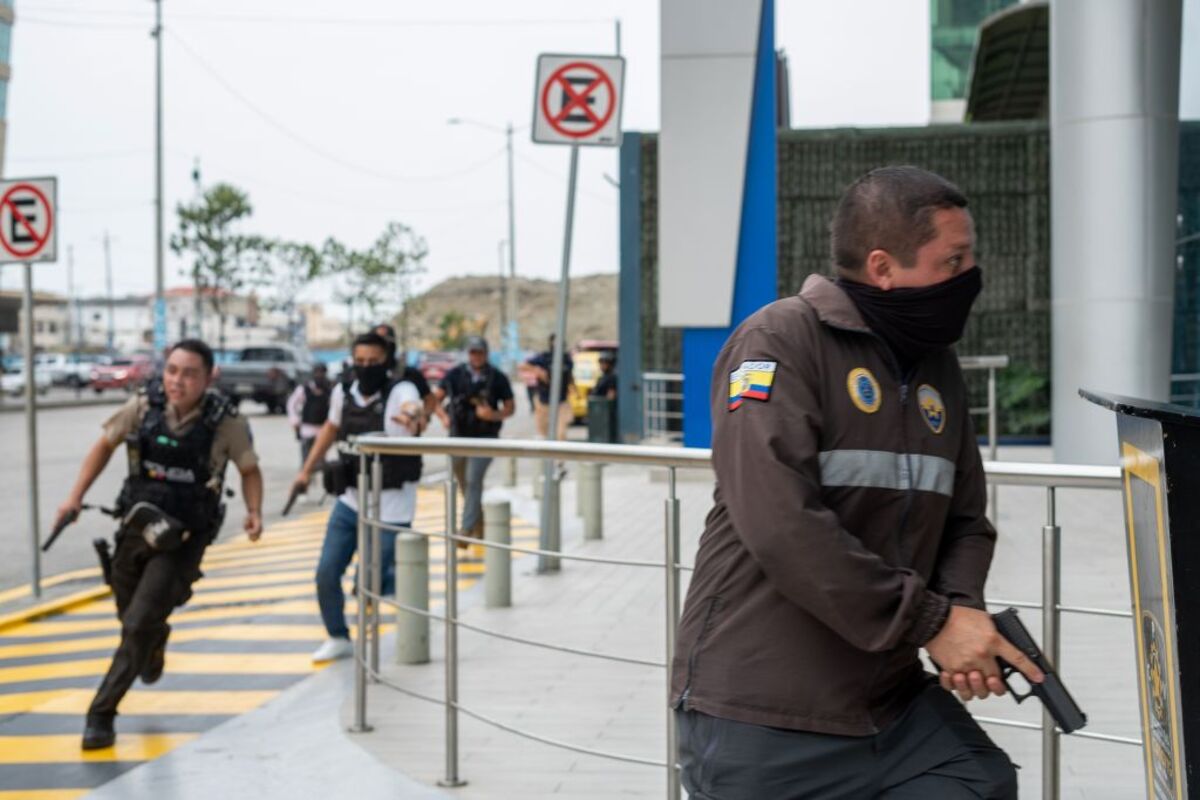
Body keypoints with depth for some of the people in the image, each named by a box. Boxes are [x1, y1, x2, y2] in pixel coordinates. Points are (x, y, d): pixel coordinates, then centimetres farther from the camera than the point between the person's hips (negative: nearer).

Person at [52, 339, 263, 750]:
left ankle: (101, 714, -3)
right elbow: (105, 445, 6)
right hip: (136, 528, 4)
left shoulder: (226, 422, -16)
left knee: (139, 625, -15)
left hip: (184, 539, -4)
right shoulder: (144, 405, -10)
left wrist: (254, 511, -16)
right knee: (132, 619, 22)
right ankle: (156, 643, 59)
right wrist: (76, 496, 1)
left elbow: (249, 469, 0)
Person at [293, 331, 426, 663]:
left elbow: (413, 407, -44)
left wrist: (412, 416, -68)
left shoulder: (400, 391, -18)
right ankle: (338, 638, 29)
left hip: (389, 508, -6)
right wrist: (307, 469, 21)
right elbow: (331, 428, 20)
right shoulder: (343, 392, 0)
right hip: (349, 501, 6)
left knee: (386, 581, -5)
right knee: (326, 574, 9)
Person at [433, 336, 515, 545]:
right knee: (465, 485, 12)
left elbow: (510, 407, 5)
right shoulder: (455, 375, 2)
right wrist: (443, 416, -7)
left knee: (473, 482, -17)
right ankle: (478, 528, 29)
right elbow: (436, 399, 12)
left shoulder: (498, 378, -2)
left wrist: (494, 415, -15)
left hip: (485, 439, -3)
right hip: (458, 436, 3)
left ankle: (466, 530, -21)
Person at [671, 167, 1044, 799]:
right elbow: (783, 525, -24)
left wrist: (964, 609, -8)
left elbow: (964, 521, 15)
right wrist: (931, 622, -20)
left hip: (893, 700, 7)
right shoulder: (780, 342, -13)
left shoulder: (937, 367, 10)